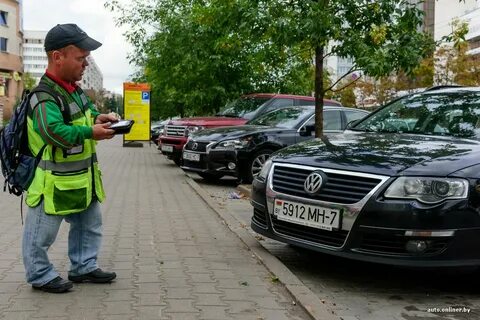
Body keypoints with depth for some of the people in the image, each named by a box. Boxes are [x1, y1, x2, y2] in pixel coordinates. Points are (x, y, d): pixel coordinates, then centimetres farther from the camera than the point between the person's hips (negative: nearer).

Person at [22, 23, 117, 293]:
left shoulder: (74, 89, 5)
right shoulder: (45, 97, -25)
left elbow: (85, 110, 21)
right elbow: (55, 131, -38)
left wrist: (99, 117, 0)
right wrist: (92, 132, -31)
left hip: (82, 178, 10)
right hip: (55, 181, -9)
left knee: (90, 225, 21)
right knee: (42, 233, 9)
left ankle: (84, 267, 36)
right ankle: (41, 276, 26)